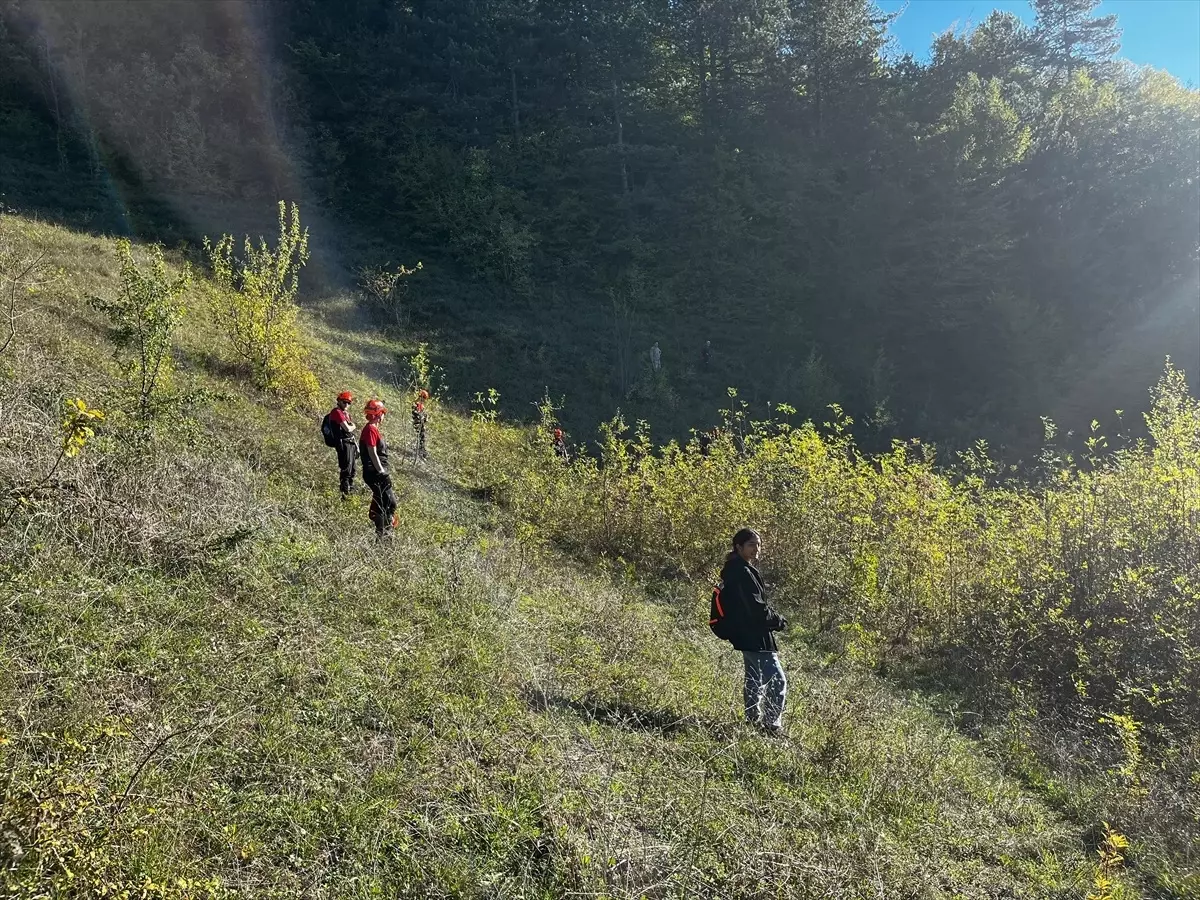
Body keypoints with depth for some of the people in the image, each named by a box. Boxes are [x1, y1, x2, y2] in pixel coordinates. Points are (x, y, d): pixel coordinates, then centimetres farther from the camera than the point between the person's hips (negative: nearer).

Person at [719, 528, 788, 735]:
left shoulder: (734, 570, 13)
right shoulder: (743, 572, -19)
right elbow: (756, 607, -22)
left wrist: (773, 618, 10)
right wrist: (778, 621, -7)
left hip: (746, 636, 11)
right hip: (755, 637, -11)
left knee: (755, 679, 19)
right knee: (777, 680, -9)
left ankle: (754, 721, 26)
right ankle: (772, 725, -7)